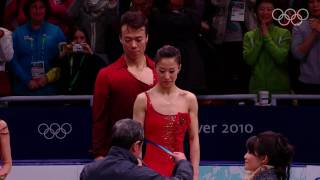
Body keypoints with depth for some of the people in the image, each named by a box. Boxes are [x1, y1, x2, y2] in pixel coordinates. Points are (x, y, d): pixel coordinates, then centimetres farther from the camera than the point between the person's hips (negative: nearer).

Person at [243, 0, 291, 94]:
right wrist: (260, 37, -9)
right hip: (257, 88, 1)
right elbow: (249, 60, -9)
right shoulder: (249, 36, 4)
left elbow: (281, 58, -16)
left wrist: (266, 36, -11)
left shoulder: (284, 33, -1)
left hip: (280, 88, -1)